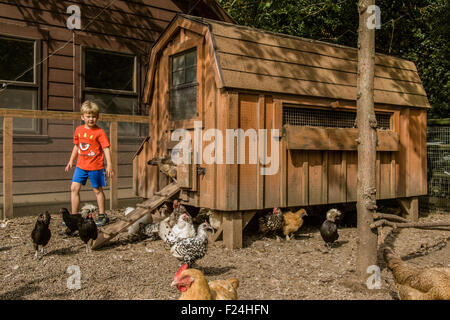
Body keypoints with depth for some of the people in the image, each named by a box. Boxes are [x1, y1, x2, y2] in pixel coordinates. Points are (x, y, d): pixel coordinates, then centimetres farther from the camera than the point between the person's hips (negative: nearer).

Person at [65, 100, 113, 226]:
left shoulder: (100, 132, -10)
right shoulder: (79, 130, 6)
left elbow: (106, 149, -12)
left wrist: (109, 165, -19)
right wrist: (71, 161, 20)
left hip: (95, 166, -5)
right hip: (81, 165, 5)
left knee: (97, 190, 6)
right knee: (74, 188, 0)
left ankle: (102, 216, 20)